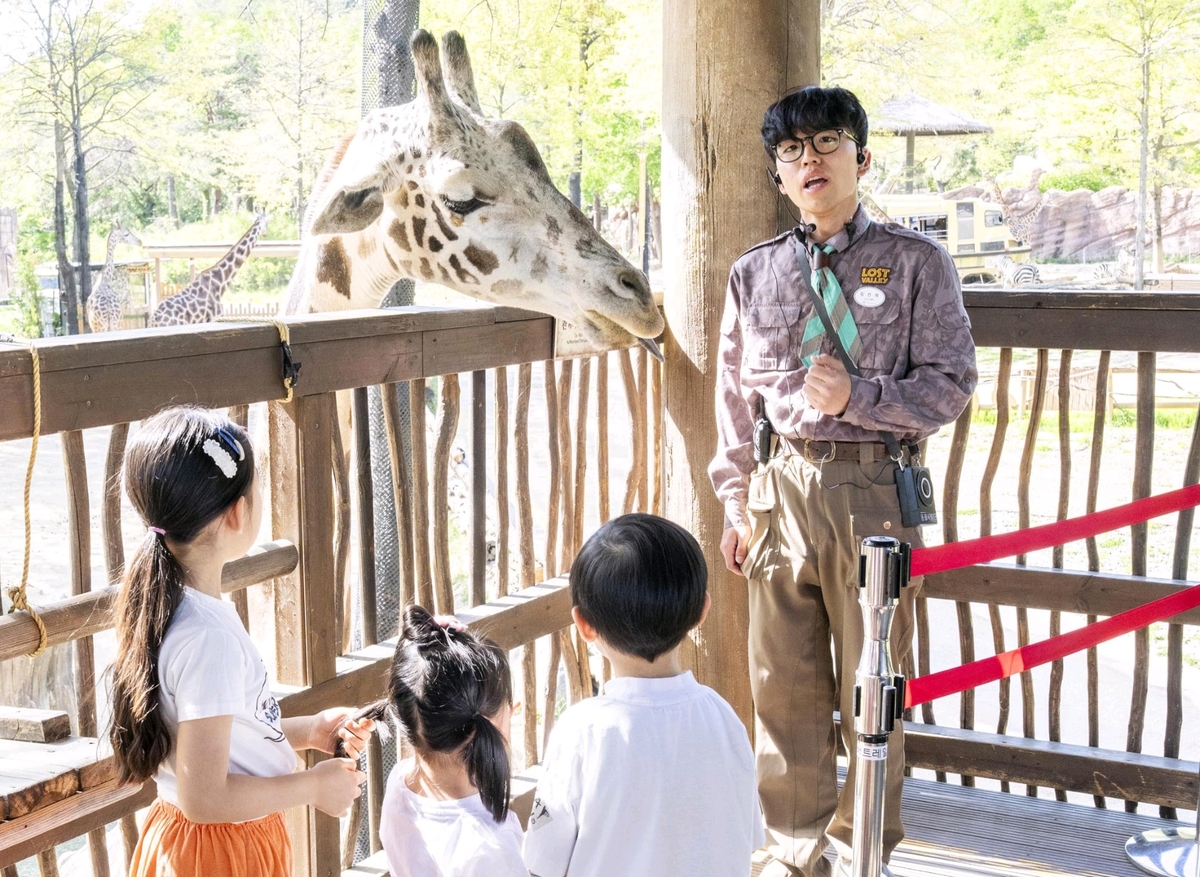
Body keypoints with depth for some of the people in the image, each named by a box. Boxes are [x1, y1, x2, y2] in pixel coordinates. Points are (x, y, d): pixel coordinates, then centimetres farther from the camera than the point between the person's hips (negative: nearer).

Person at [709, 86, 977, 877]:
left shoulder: (915, 262, 1)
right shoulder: (755, 273, 10)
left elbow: (951, 384, -2)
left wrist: (856, 396, -16)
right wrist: (737, 502, 11)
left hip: (875, 488, -2)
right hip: (781, 485, 3)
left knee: (872, 683, 5)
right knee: (785, 683, 8)